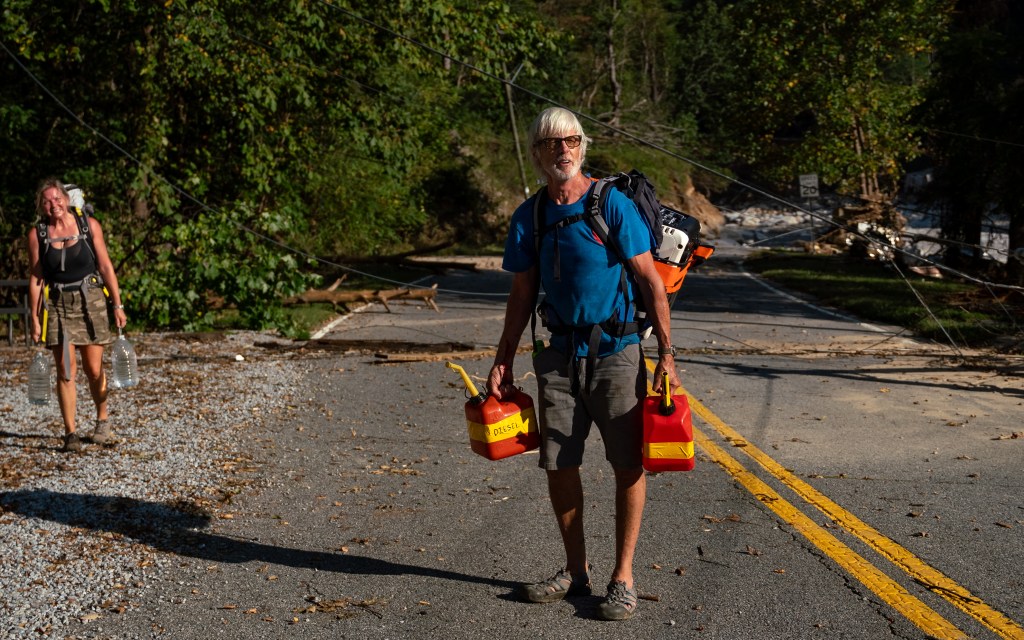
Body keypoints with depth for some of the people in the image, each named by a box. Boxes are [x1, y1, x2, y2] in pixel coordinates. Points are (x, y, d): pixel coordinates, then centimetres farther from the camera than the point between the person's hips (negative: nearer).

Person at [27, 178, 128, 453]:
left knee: (93, 369, 4)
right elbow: (35, 278, 2)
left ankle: (102, 420, 28)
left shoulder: (89, 225, -2)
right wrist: (35, 318, 0)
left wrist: (117, 305, -2)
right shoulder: (37, 234, -1)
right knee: (65, 369, -5)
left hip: (90, 300, 0)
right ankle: (70, 433, 3)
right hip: (57, 304, 0)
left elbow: (105, 267, 1)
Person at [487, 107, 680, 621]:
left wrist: (666, 353, -12)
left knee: (628, 464, -1)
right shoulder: (528, 217, 5)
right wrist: (503, 362, 9)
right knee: (559, 464, 7)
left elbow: (650, 281, -6)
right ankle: (575, 570, 23)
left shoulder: (613, 204, -7)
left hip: (615, 353, -4)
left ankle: (623, 577, 11)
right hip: (560, 356, 4)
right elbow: (522, 295, 12)